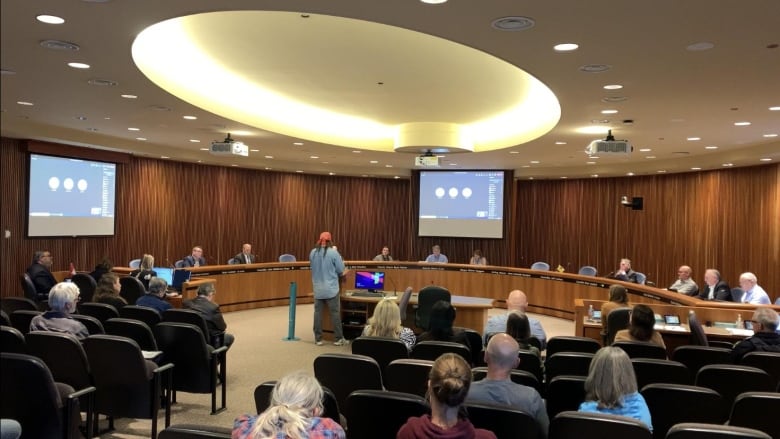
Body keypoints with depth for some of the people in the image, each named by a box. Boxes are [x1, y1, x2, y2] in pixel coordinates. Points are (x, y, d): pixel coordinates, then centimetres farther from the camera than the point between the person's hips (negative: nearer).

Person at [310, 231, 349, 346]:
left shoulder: (312, 253, 2)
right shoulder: (333, 252, -12)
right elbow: (341, 270, -7)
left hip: (317, 289, 4)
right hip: (331, 289, -4)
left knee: (318, 313, 8)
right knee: (335, 313, 3)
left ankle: (318, 339, 12)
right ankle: (339, 339, 8)